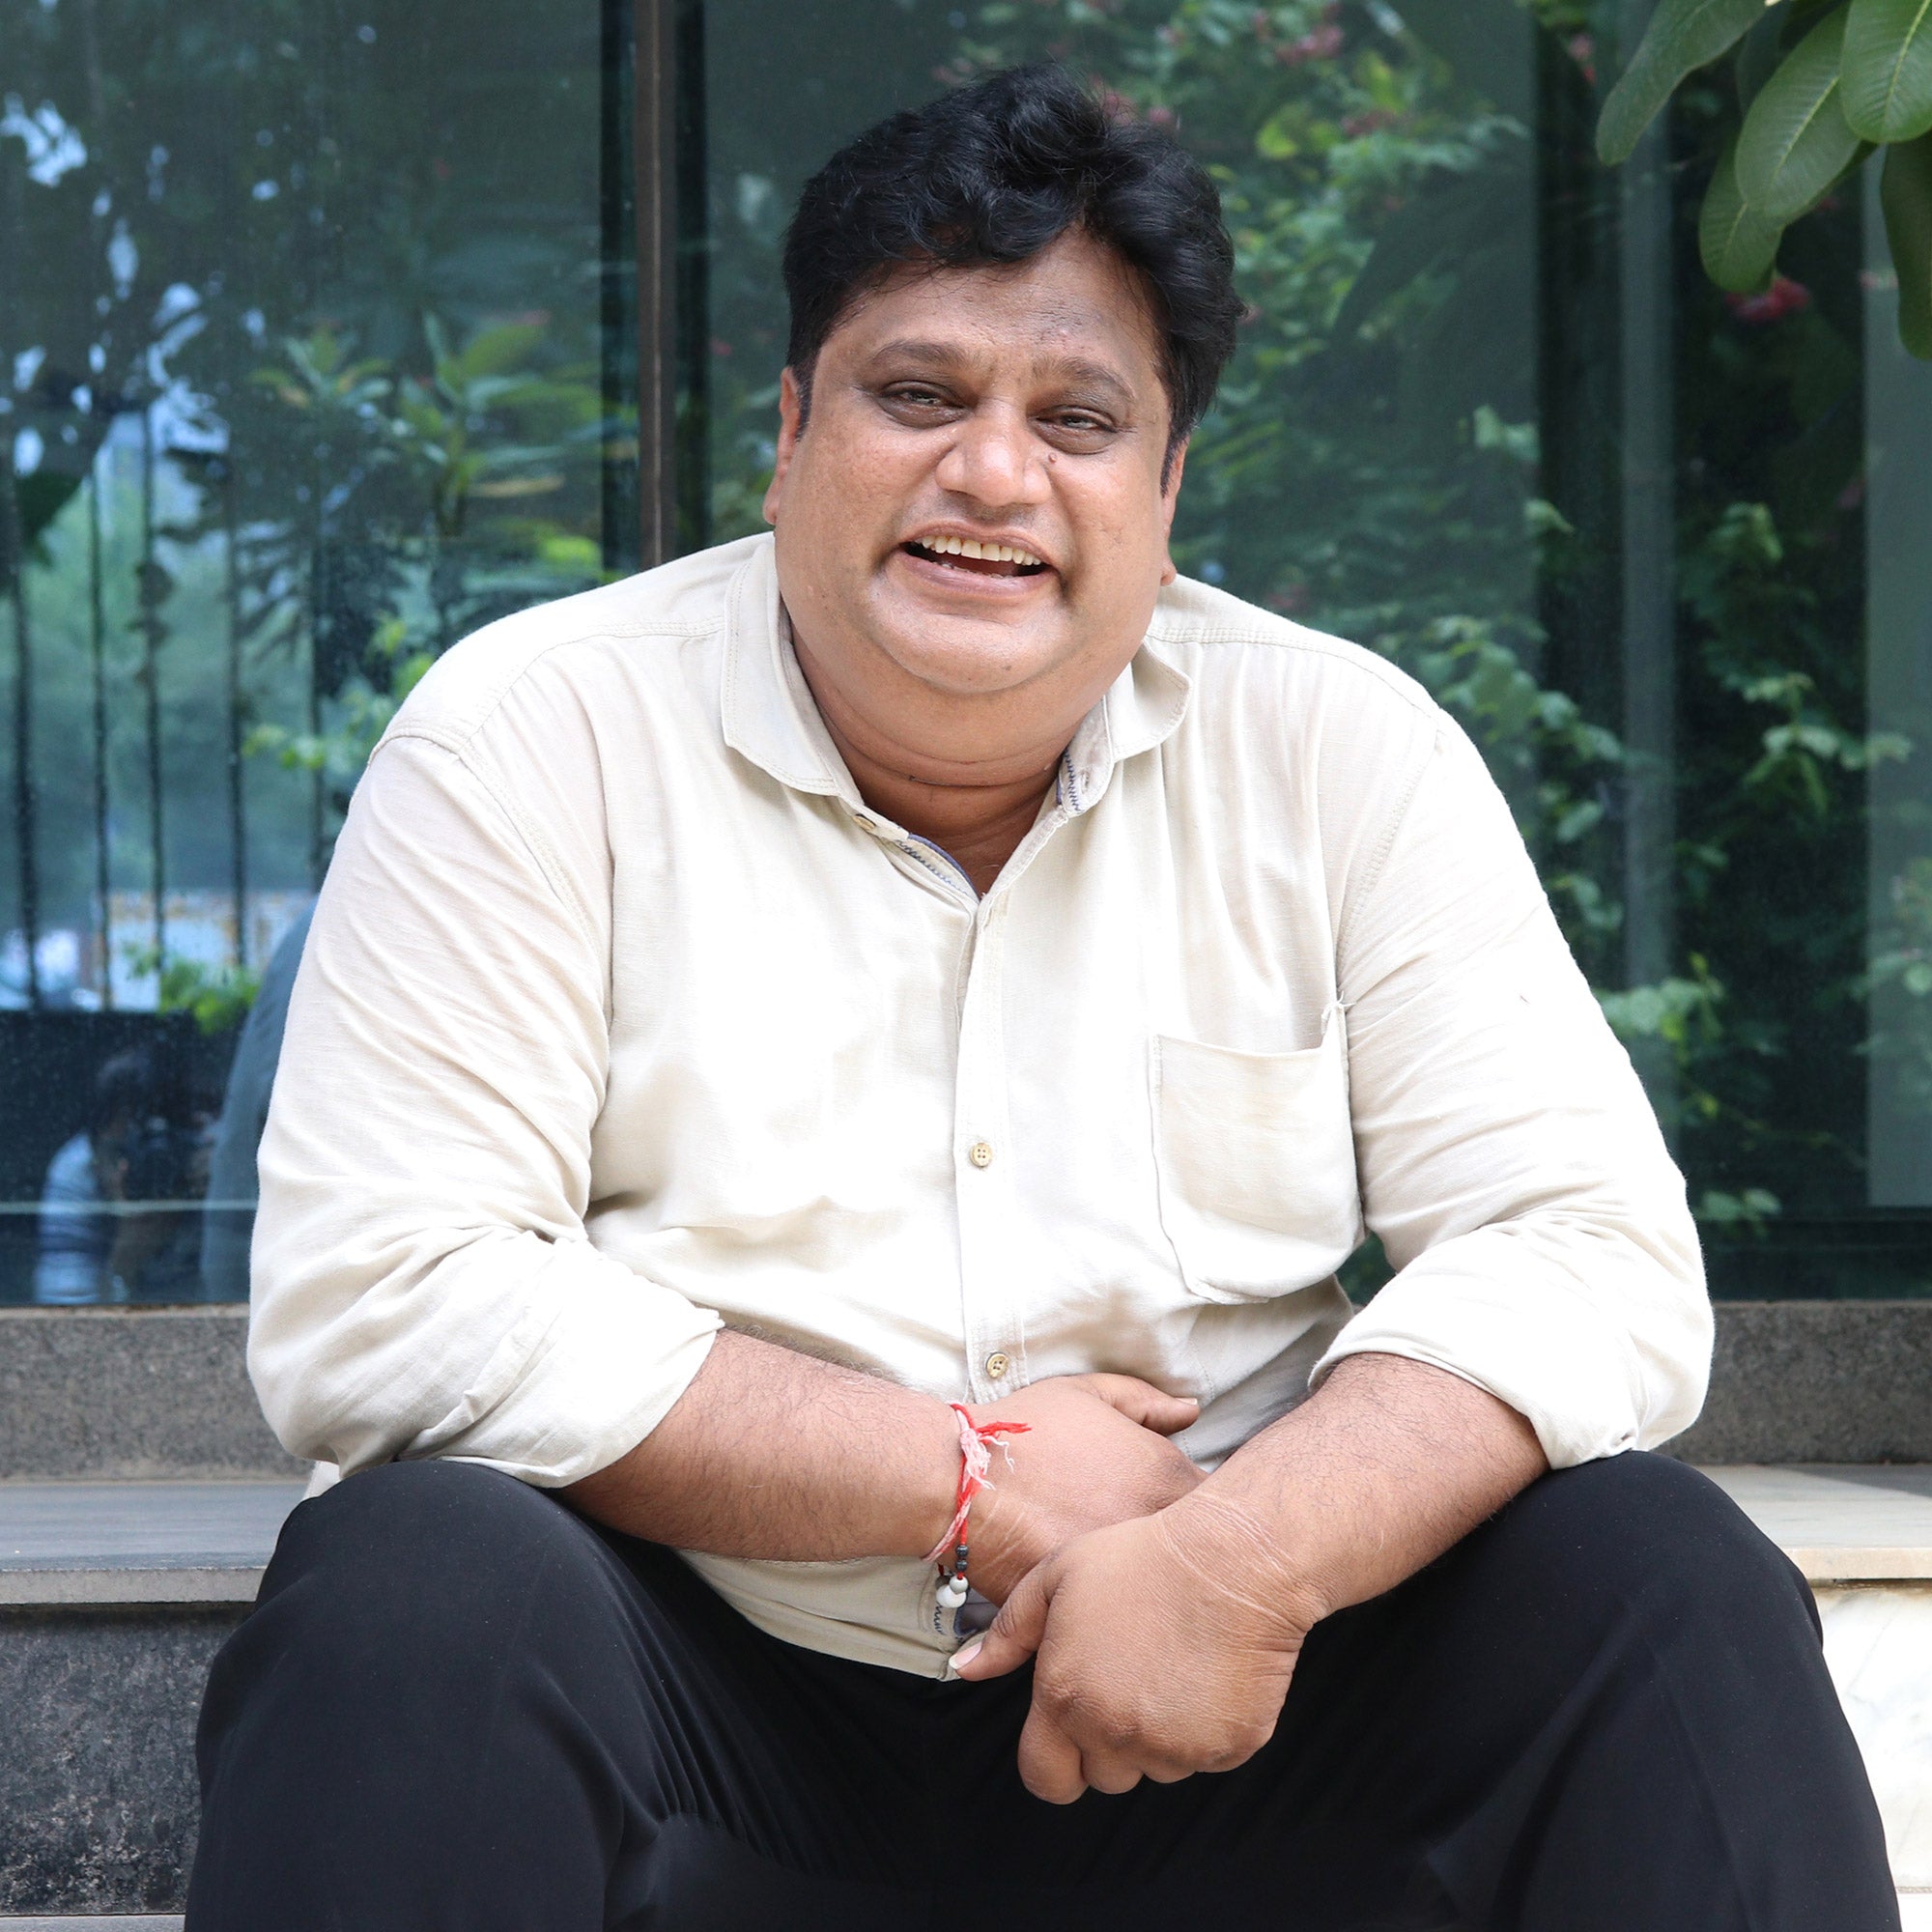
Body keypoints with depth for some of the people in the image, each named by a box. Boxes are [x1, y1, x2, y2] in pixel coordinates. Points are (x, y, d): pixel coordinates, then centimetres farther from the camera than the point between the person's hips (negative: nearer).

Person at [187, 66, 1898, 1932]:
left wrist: (1248, 1553, -25)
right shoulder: (538, 738, -5)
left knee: (1648, 1576, -19)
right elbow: (371, 1307, -13)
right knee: (414, 1585, -32)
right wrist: (970, 1480, -15)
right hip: (705, 1694, -2)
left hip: (1229, 1704, 2)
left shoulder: (1339, 750, 2)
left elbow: (1584, 1252, -5)